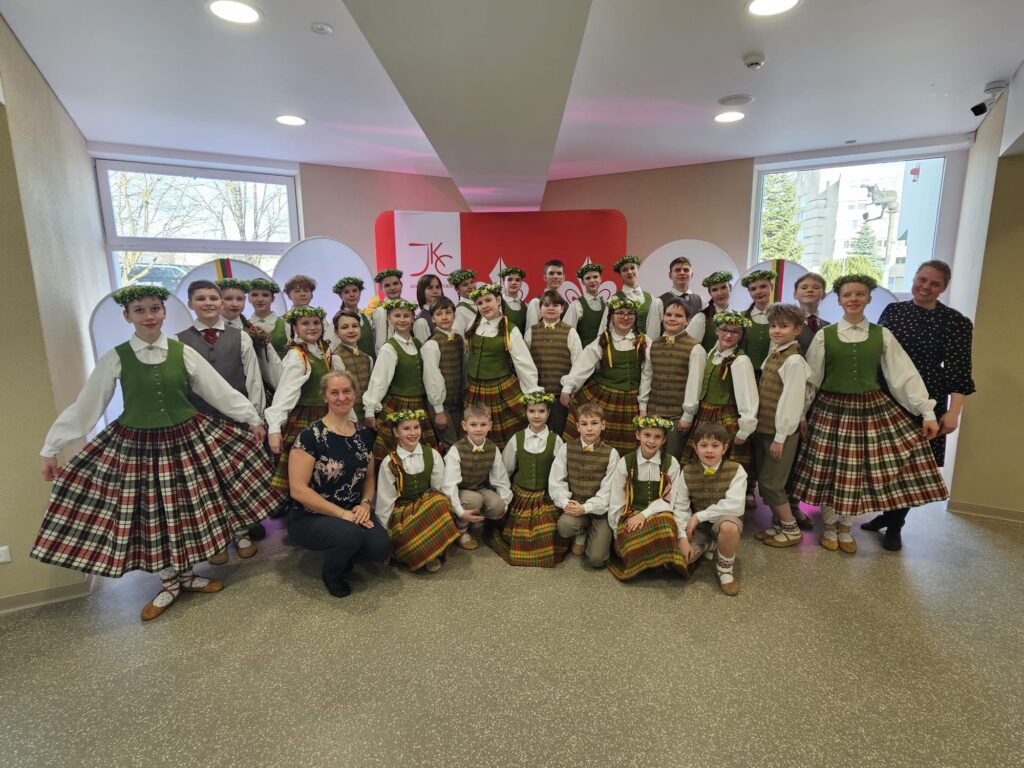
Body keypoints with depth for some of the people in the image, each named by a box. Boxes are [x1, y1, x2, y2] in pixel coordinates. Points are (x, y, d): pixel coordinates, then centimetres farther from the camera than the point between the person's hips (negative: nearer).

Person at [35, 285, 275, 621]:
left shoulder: (183, 352, -4)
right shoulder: (115, 359, -5)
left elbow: (220, 391, 1)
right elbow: (85, 406, 0)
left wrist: (253, 418, 3)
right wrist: (50, 448, 1)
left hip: (187, 439, 1)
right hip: (136, 445, 0)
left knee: (188, 511, 10)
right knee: (149, 515, 10)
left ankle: (187, 574, 33)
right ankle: (169, 584, 29)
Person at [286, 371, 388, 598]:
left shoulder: (364, 433, 3)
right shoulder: (310, 435, -15)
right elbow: (298, 490, -18)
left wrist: (365, 504, -7)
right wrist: (342, 514, -20)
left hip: (353, 512, 5)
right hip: (310, 516, -5)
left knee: (381, 547, -20)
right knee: (351, 534, -33)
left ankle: (344, 557, 15)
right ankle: (331, 574, 3)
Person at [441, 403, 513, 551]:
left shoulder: (493, 449, -7)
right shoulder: (456, 450, -21)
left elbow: (501, 479, 0)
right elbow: (450, 484, -24)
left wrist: (505, 504, -6)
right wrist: (460, 511, -31)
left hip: (480, 489, 4)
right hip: (459, 492, -4)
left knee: (497, 505, -24)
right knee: (474, 499, -34)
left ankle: (475, 523, 7)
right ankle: (460, 530, -5)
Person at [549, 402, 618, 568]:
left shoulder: (611, 453, -4)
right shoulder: (565, 448, 0)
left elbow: (608, 489, -8)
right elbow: (556, 481, -1)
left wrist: (586, 508, -19)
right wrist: (565, 503, -18)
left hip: (600, 509, -1)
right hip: (574, 506, 1)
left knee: (597, 559, -15)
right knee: (565, 525, -33)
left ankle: (591, 533, 20)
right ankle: (581, 535, 5)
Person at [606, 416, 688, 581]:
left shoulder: (671, 463, 0)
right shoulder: (625, 463, -1)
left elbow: (670, 500, -2)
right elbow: (616, 503, 2)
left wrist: (645, 514, -16)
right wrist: (617, 534, 0)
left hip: (659, 514, 1)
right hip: (631, 516, 0)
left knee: (664, 523, -36)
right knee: (635, 542, -33)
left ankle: (665, 562, -10)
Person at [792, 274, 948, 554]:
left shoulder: (882, 335, 2)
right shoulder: (824, 335, -2)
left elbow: (906, 374, 0)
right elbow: (811, 378, 0)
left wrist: (928, 412, -4)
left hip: (872, 409, 1)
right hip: (831, 409, -1)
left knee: (860, 471, 6)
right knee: (828, 469, 5)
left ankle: (845, 527, 28)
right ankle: (829, 526, 27)